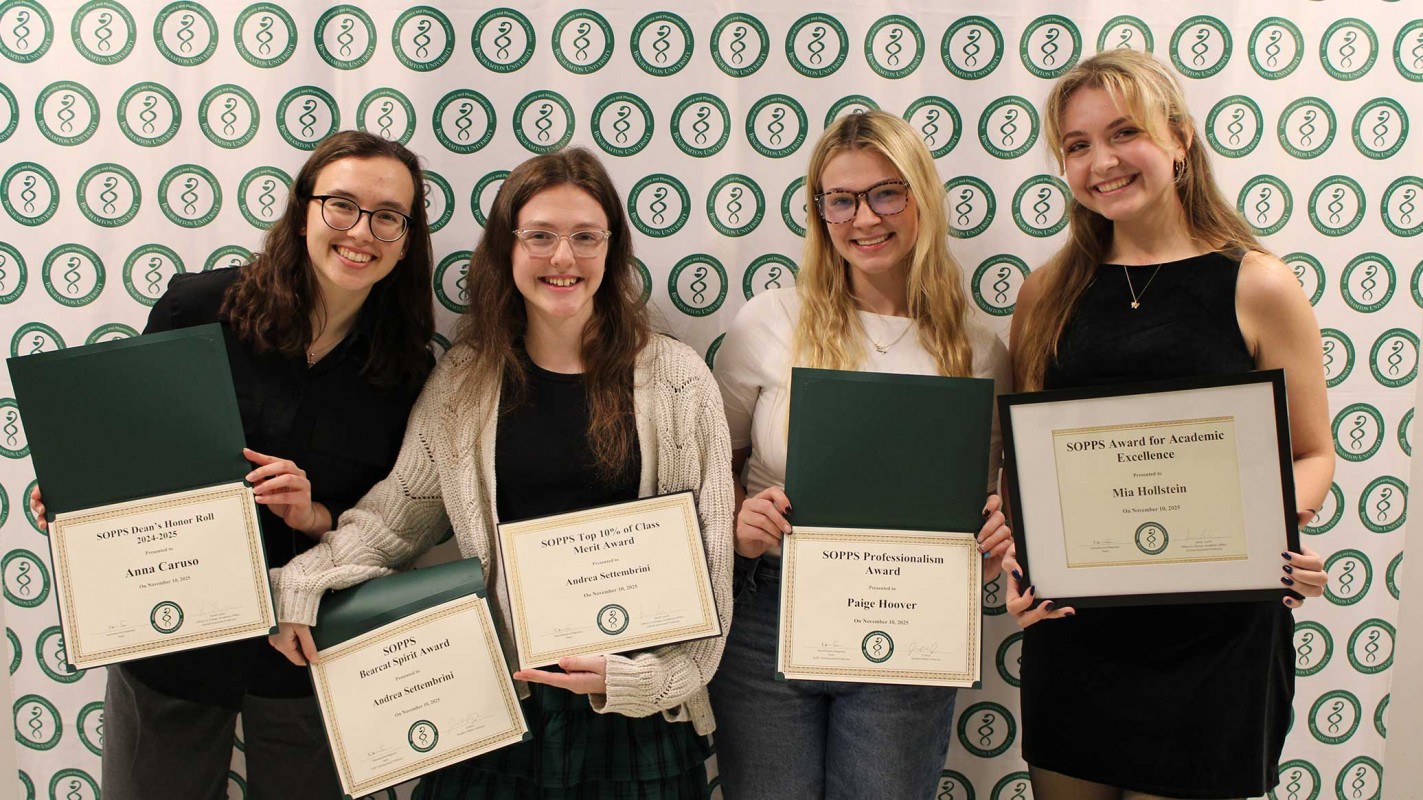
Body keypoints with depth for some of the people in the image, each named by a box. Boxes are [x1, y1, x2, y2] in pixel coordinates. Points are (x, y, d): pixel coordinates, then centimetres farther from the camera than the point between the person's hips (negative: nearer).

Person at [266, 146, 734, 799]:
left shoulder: (675, 378, -4)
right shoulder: (465, 380, 3)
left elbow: (707, 555, -4)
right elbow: (396, 514, 6)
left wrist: (636, 675, -10)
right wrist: (304, 582, -9)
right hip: (501, 695, 2)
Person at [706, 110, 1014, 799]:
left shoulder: (978, 355, 0)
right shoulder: (767, 323, -4)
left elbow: (984, 503, 10)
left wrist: (994, 543, -11)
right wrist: (738, 522, -14)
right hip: (770, 616, 0)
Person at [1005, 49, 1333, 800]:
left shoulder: (1257, 287, -5)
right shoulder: (1049, 293, 4)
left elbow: (1312, 453, 1)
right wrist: (1015, 555, -9)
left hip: (1215, 634, -2)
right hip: (1073, 626, 3)